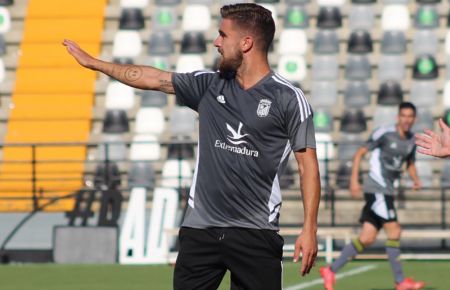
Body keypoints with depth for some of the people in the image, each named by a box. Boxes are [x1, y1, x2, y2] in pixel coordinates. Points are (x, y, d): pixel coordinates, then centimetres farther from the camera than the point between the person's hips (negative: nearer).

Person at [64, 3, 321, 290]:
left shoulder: (289, 98, -5)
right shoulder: (209, 85, 9)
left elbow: (308, 165, -5)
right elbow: (153, 78, 18)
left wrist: (309, 229, -12)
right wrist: (93, 63, 22)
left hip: (256, 232, -4)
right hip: (200, 228, 5)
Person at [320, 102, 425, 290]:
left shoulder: (411, 140, 12)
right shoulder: (384, 133, -10)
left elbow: (410, 164, 27)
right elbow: (360, 153, -6)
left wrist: (416, 180, 7)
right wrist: (354, 180, -14)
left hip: (387, 191, 8)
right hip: (376, 189, -8)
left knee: (367, 238, 3)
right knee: (394, 231, -12)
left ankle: (331, 271, 9)